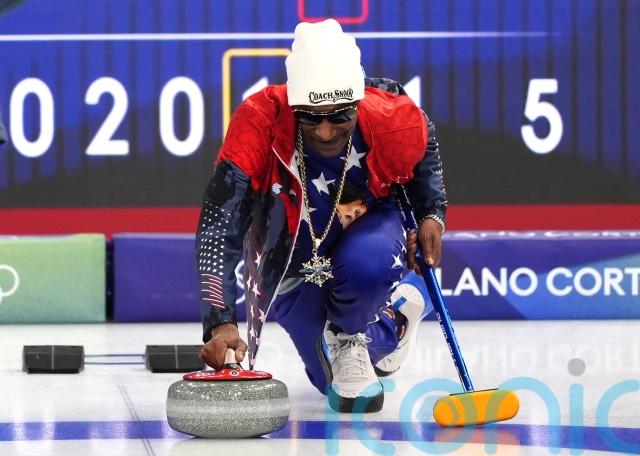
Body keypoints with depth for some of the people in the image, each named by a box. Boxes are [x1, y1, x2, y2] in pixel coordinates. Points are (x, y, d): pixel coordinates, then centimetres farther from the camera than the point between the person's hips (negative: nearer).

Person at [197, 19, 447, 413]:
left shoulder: (395, 118, -28)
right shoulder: (258, 123, -35)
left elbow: (424, 146, 1)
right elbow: (218, 229, -38)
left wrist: (432, 215, -11)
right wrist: (220, 324, -48)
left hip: (370, 232, 0)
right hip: (294, 265, 0)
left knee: (367, 264, -37)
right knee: (336, 383, -1)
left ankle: (348, 337, -2)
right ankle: (397, 302, 30)